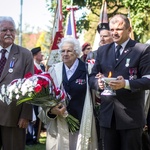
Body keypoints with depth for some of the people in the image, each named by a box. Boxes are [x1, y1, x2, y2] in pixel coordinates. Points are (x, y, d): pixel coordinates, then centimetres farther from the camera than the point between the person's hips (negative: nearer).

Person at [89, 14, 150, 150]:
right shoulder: (103, 50, 13)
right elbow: (92, 76, 12)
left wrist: (126, 84, -27)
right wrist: (98, 82, -11)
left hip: (131, 116, -4)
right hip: (107, 115, 5)